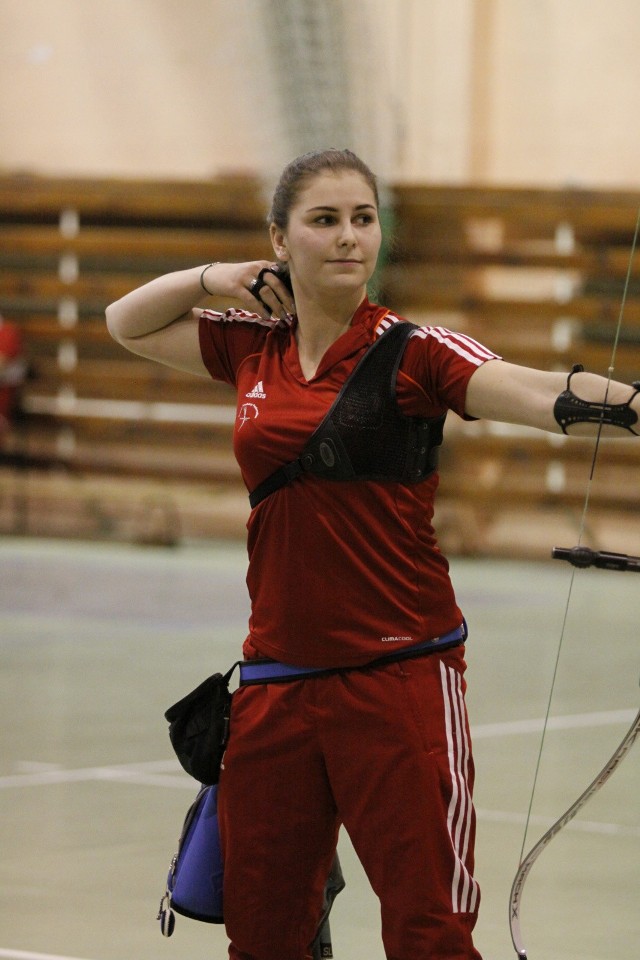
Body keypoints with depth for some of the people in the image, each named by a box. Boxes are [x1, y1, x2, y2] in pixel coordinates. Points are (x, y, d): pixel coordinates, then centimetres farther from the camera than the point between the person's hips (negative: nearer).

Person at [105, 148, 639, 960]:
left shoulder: (413, 353, -6)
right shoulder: (253, 348, 9)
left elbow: (543, 395, -24)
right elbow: (128, 322, 25)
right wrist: (215, 276, 7)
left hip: (399, 676, -5)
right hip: (277, 678, 5)